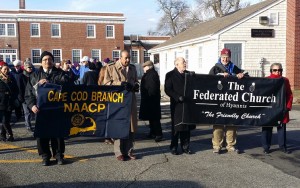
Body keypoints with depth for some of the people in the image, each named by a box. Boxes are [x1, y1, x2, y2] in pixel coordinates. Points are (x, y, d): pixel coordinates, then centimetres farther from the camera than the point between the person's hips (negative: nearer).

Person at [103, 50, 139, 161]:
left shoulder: (133, 68, 16)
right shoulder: (111, 67, 1)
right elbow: (106, 83, -4)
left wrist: (135, 85, 2)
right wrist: (120, 84, -15)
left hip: (130, 100, 5)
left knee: (131, 126, 5)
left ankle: (129, 151, 15)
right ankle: (119, 152, 7)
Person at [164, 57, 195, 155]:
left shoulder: (188, 74, 14)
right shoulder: (170, 75, -1)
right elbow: (167, 90, -9)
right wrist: (178, 97, -18)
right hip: (177, 105, -4)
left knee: (187, 127, 7)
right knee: (176, 127, 2)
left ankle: (185, 147, 18)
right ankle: (174, 147, 12)